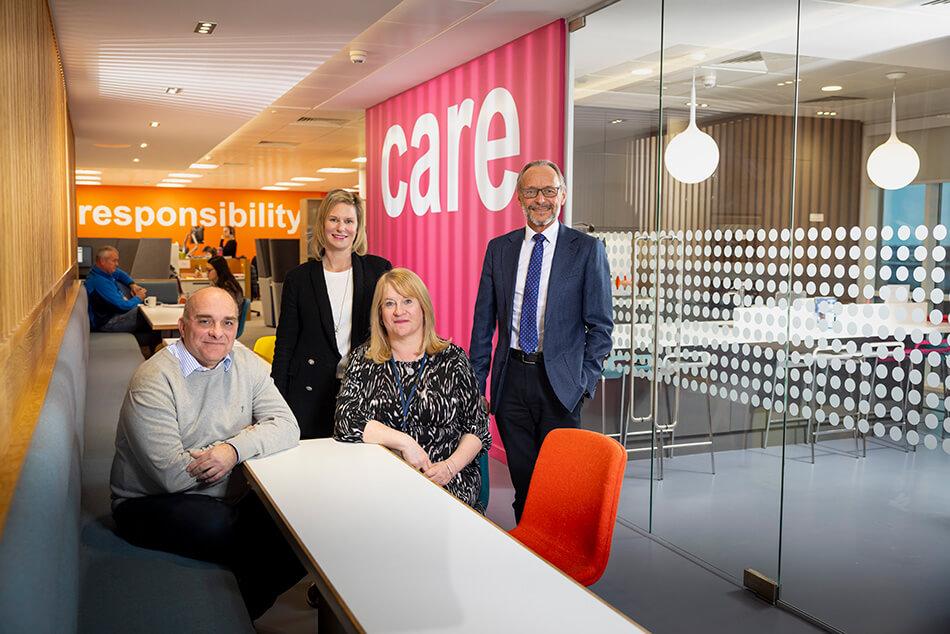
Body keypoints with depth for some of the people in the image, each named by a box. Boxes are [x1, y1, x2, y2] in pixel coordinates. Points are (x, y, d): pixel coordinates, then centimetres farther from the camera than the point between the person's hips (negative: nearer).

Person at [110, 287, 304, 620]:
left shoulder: (247, 364, 0)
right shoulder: (154, 381, -18)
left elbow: (287, 426, -8)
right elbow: (172, 475, -24)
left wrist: (234, 449, -28)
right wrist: (250, 438, -14)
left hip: (230, 498, 5)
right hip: (151, 503, -5)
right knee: (217, 524, -34)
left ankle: (244, 610, 5)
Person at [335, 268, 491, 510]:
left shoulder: (452, 358, 5)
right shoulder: (363, 360, 7)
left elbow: (477, 427, 5)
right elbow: (345, 420, -6)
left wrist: (451, 466, -12)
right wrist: (403, 441, -15)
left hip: (448, 482, 0)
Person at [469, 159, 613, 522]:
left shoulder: (587, 250, -1)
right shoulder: (499, 248, 8)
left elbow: (600, 325, -1)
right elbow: (483, 321, 8)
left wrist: (585, 382, -8)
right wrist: (476, 382, 4)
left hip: (558, 380, -3)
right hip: (511, 378, 3)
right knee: (521, 477, 11)